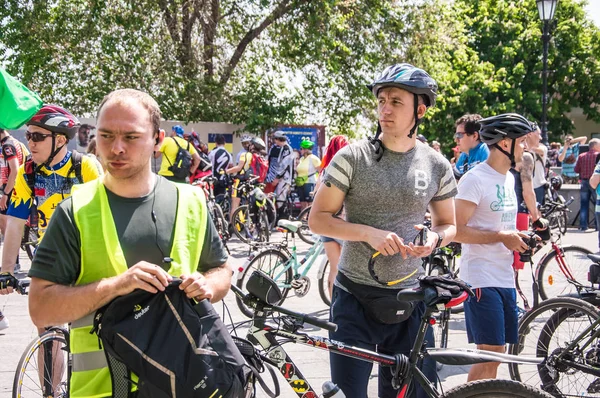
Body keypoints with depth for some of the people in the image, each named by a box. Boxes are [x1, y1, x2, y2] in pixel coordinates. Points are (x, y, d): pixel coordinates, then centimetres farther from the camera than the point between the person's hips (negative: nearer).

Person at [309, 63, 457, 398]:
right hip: (356, 298, -2)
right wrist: (369, 233, -19)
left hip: (409, 301, 2)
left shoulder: (437, 166, 2)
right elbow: (318, 219, -4)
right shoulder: (353, 157, -6)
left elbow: (449, 224, 14)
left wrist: (435, 239, -10)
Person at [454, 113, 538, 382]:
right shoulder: (475, 179, -13)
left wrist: (519, 239, 8)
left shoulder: (509, 178, 14)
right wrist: (501, 237, -18)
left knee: (495, 354, 11)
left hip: (505, 278, 8)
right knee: (490, 355, -10)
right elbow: (456, 230, -18)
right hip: (482, 278, -8)